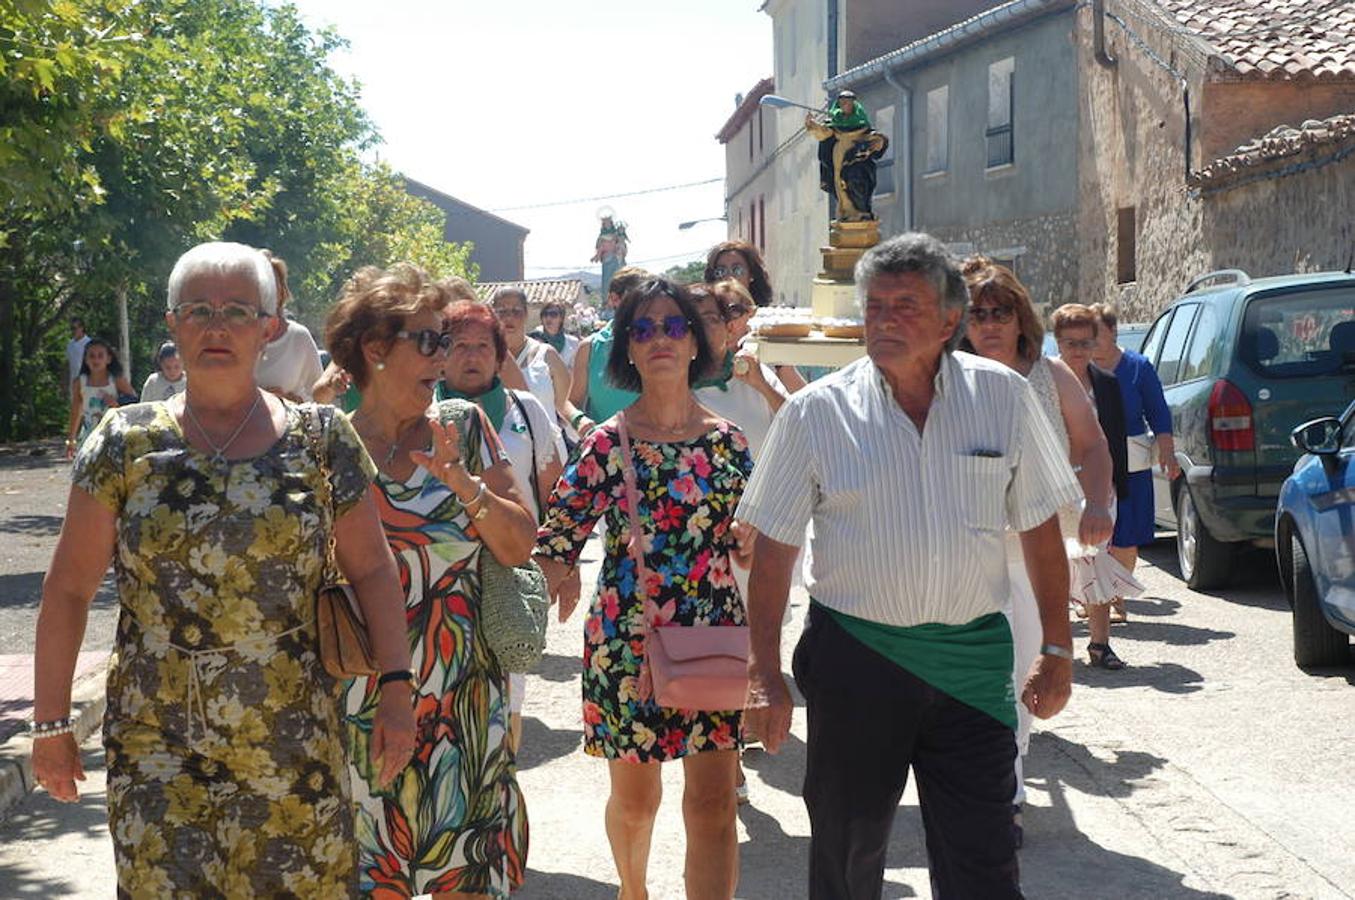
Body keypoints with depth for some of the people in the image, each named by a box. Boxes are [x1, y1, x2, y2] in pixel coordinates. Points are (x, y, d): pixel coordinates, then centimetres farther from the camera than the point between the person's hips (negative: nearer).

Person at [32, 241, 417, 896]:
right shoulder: (124, 442, 2)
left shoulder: (320, 439, 3)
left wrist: (396, 685, -4)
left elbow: (371, 569, 6)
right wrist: (51, 721, 2)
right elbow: (69, 588, 4)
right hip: (157, 750, 0)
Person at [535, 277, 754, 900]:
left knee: (713, 802, -5)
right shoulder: (607, 443, -4)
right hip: (626, 639, -1)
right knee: (634, 798, 15)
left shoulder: (728, 441, 2)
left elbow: (751, 545, 12)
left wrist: (750, 541, -11)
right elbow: (555, 544, -6)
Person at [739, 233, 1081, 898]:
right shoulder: (816, 412, -4)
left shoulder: (1004, 397, 0)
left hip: (972, 661, 1)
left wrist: (1057, 650, 6)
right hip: (855, 657, 0)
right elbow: (773, 549, -1)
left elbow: (1040, 529, 7)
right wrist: (764, 674, -5)